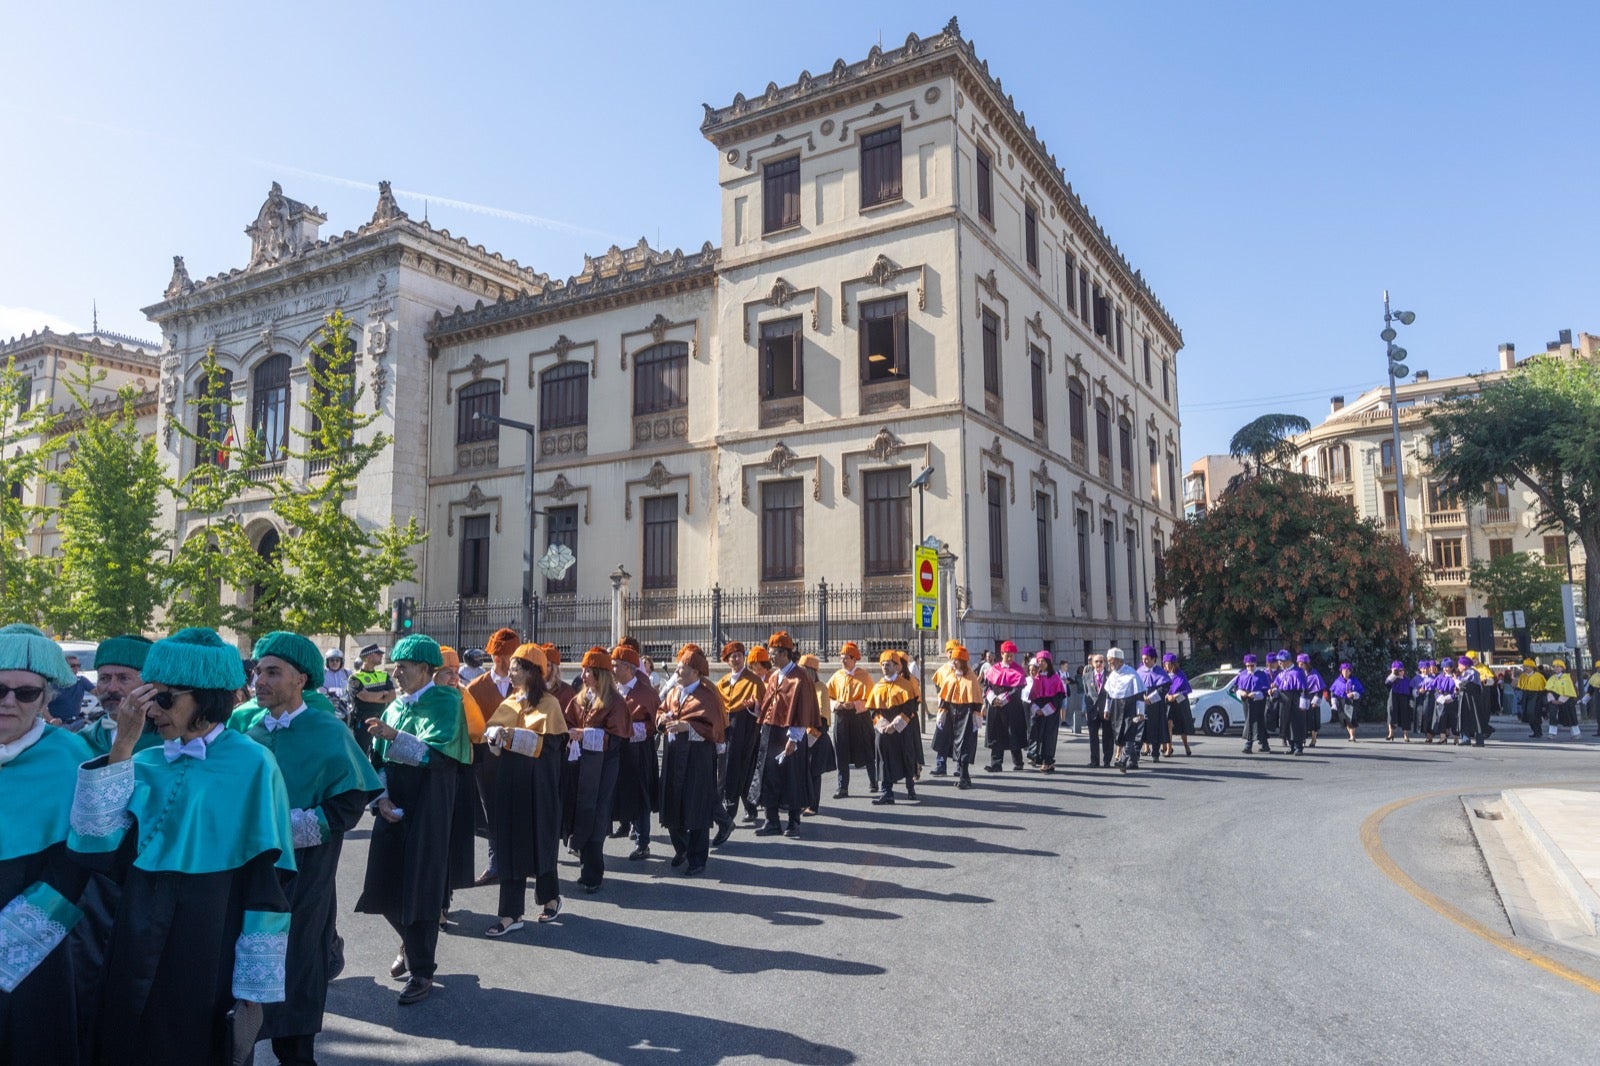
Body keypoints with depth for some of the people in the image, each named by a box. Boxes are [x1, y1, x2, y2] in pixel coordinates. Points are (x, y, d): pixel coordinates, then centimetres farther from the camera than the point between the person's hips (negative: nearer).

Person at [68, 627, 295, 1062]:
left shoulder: (251, 765, -11)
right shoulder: (146, 763, 5)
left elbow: (267, 886, -12)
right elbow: (94, 843, -9)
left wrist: (255, 988, -12)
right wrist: (123, 744, -12)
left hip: (209, 949, -5)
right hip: (138, 945, 5)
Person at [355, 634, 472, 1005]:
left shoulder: (445, 703, -9)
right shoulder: (394, 707, 10)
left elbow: (436, 752, -20)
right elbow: (381, 760, 11)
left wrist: (394, 735, -30)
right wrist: (381, 797, -5)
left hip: (428, 807, -6)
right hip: (394, 807, 6)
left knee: (421, 886, -2)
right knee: (387, 886, 10)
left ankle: (422, 971, 12)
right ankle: (411, 944, 37)